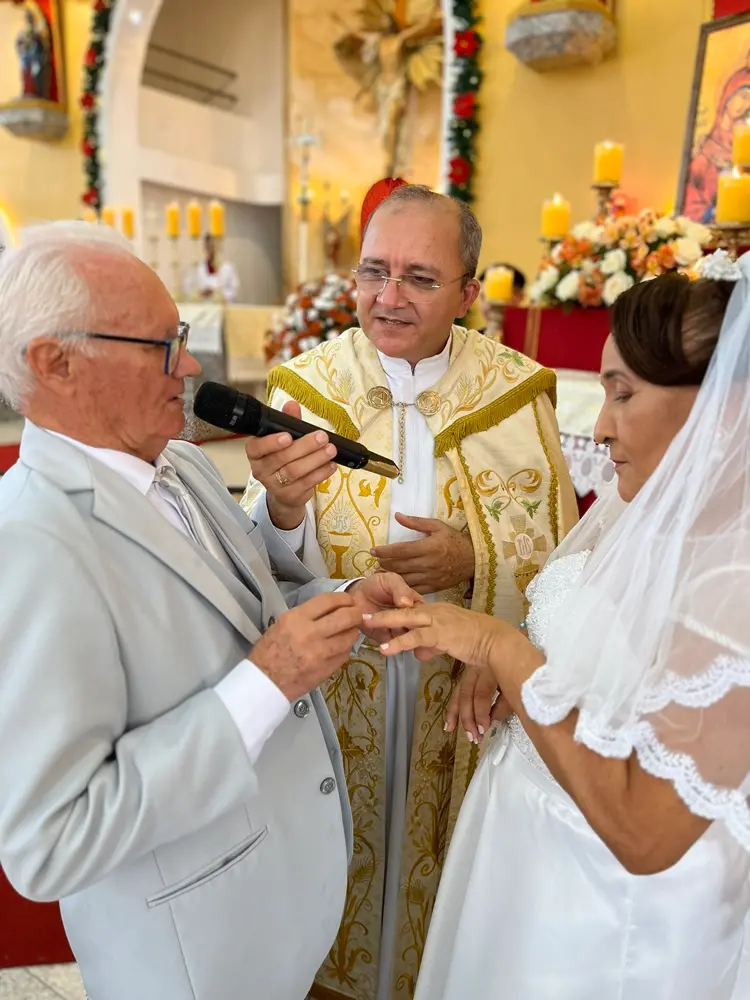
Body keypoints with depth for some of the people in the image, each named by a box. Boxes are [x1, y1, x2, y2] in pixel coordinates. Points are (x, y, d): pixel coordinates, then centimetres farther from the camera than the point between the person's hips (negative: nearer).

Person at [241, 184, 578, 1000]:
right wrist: (283, 509, -35)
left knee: (440, 859, 22)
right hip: (335, 687, 0)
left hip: (465, 689, 1)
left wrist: (477, 561, -22)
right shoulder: (306, 384, -8)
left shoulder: (517, 392, -8)